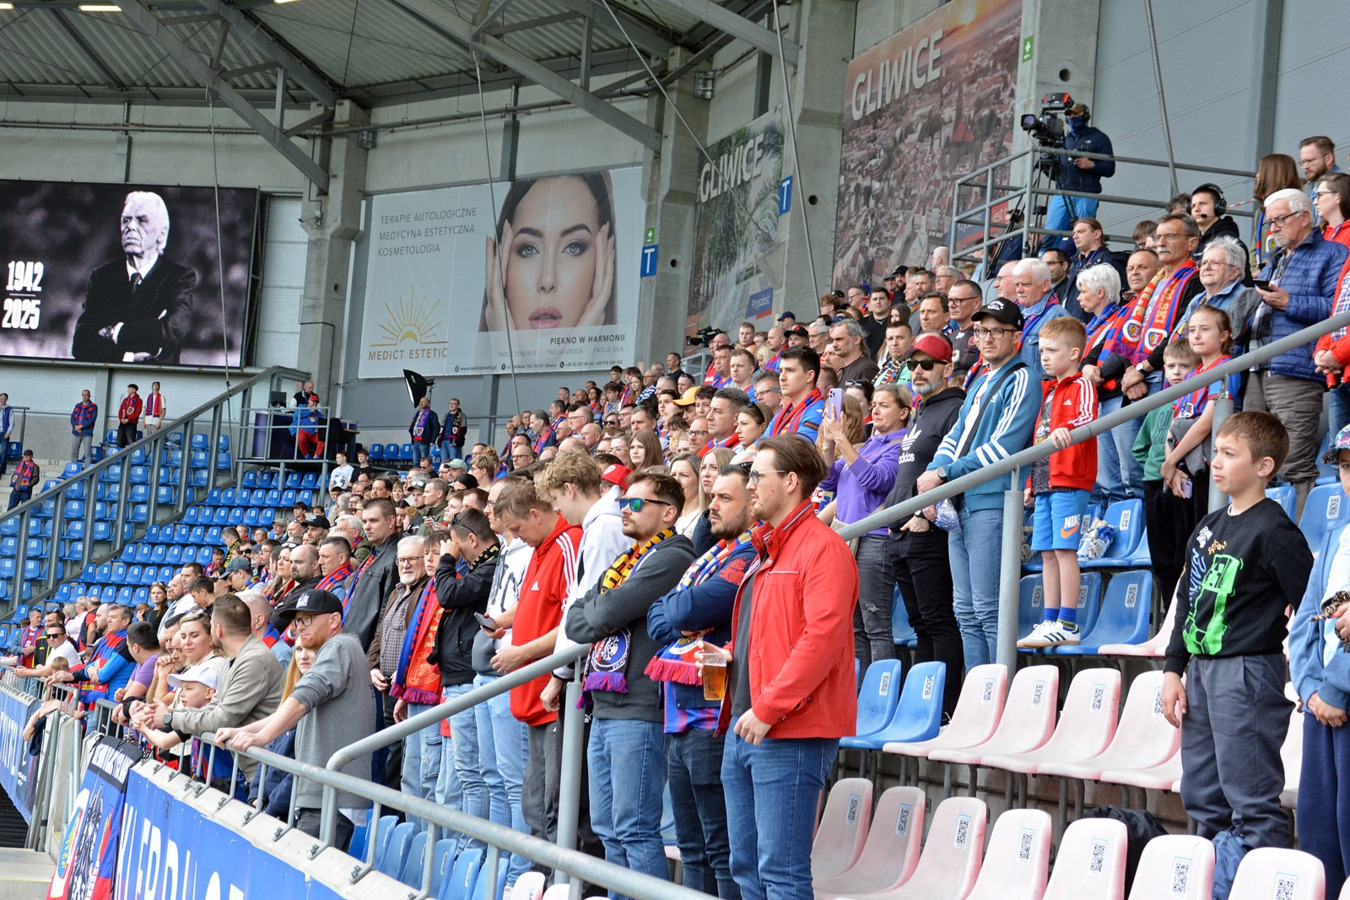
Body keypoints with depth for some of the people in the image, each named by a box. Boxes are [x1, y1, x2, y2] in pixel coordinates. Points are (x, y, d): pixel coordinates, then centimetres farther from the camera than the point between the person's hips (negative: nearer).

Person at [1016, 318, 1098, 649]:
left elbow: (1088, 417, -25)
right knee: (1047, 552, 9)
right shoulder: (1046, 389, 21)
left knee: (1064, 549, -10)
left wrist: (1067, 429, -46)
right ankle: (1049, 622, 13)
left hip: (1069, 482, -9)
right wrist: (1030, 482, 21)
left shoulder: (1081, 386, -5)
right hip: (1044, 483, 9)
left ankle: (1067, 624, -9)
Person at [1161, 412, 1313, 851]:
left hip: (1247, 673, -9)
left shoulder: (1273, 531, -11)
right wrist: (1173, 669, 13)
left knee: (1252, 800, -9)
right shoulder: (1208, 527, 14)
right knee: (1202, 799, 15)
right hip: (1200, 668, 9)